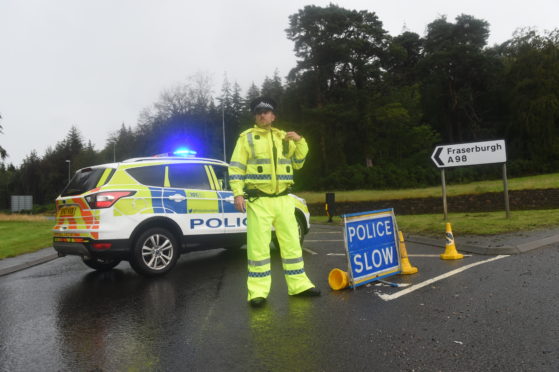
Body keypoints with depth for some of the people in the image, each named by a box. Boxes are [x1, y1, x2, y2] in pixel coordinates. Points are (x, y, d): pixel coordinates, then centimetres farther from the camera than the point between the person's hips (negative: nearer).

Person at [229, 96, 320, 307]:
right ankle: (258, 291, 5)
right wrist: (238, 193, -13)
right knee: (258, 246, -4)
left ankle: (298, 285, 20)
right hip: (258, 200, -4)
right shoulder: (247, 137, 3)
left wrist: (300, 142, 2)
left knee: (292, 243, 9)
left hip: (283, 199, 5)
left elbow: (298, 163, 17)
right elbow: (236, 167, -2)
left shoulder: (284, 137, 16)